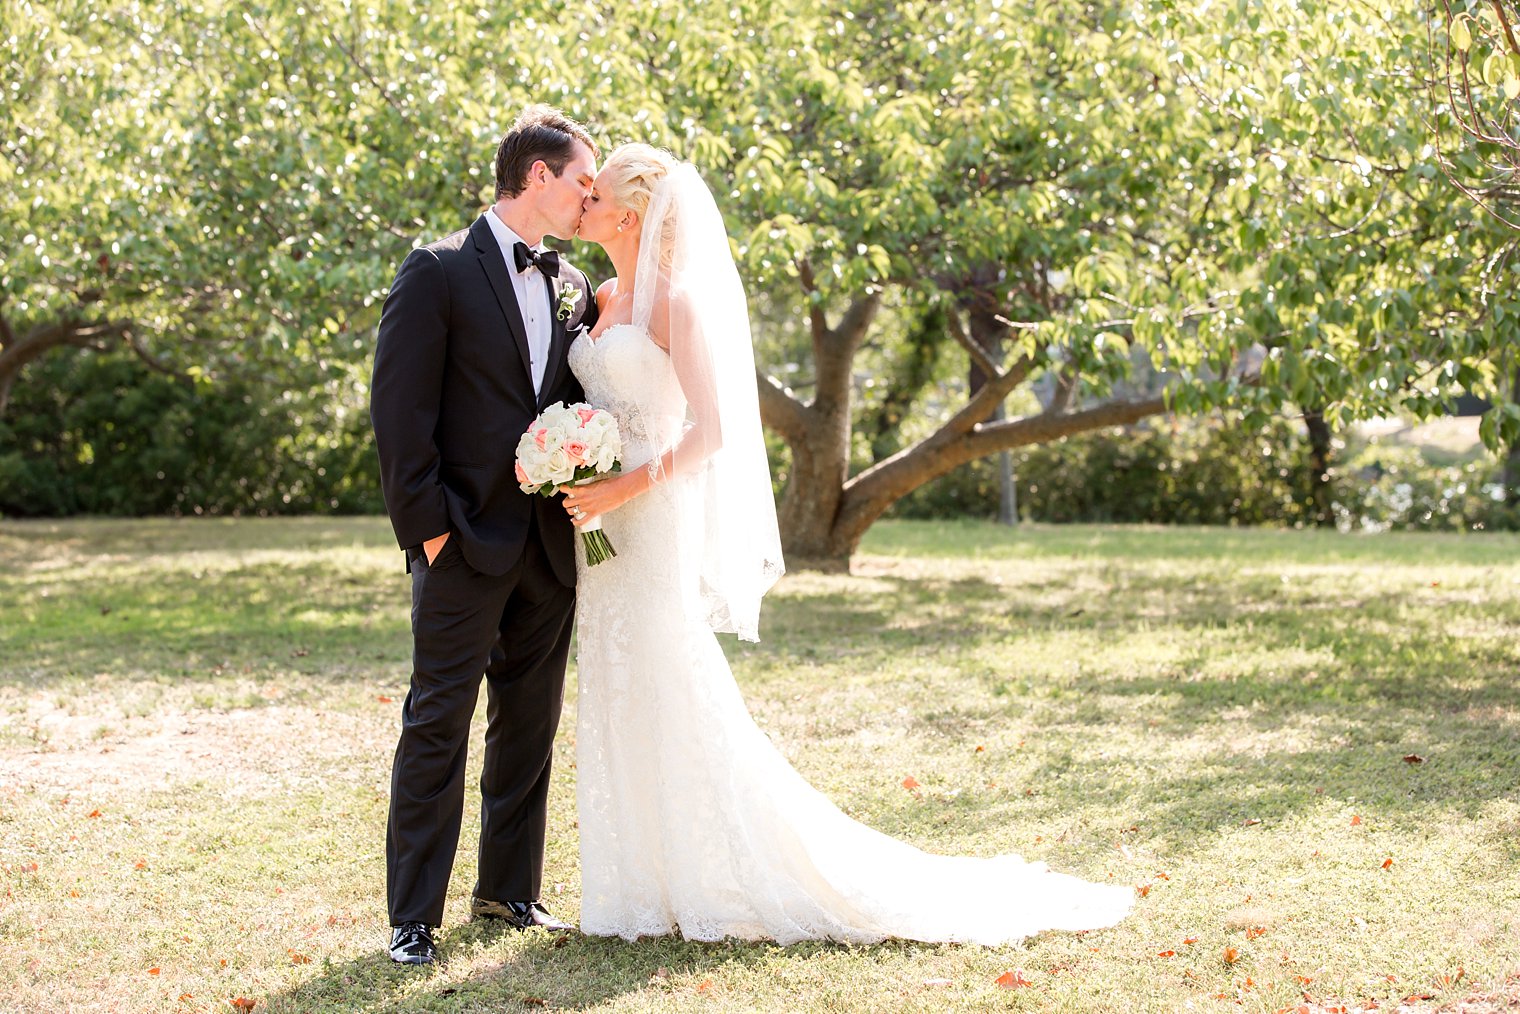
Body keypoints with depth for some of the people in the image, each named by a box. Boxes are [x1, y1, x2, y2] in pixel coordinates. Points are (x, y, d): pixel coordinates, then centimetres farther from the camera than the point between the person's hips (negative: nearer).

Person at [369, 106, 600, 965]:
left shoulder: (574, 288, 13)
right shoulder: (439, 273, -6)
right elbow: (400, 410, -10)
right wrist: (427, 527, -13)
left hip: (549, 544, 6)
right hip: (468, 540, -6)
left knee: (529, 725, 12)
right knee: (439, 725, -2)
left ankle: (510, 890, 25)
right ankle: (415, 917, 4)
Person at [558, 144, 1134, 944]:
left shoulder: (676, 301, -12)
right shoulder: (606, 299, 13)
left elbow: (710, 432, -18)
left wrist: (621, 489, -22)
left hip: (656, 521, -9)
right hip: (605, 524, 9)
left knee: (676, 702, -5)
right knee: (622, 706, 10)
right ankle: (656, 881, 18)